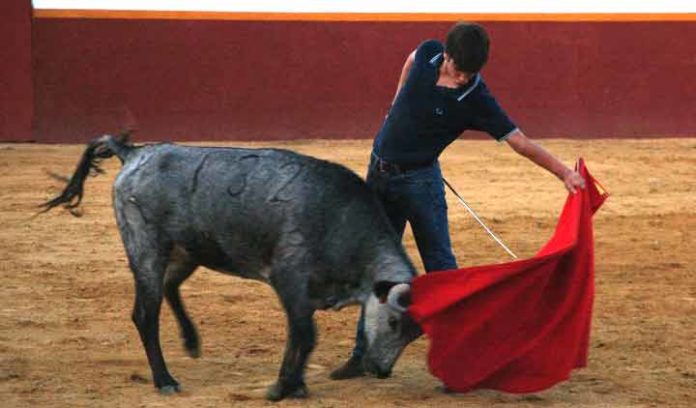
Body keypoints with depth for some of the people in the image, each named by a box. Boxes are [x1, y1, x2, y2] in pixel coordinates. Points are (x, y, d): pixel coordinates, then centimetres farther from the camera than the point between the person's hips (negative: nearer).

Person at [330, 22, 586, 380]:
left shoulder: (476, 100, -22)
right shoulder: (428, 54, -10)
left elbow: (519, 141, -22)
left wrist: (564, 172, -31)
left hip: (419, 180, -5)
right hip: (379, 174, 5)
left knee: (440, 268, -4)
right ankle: (365, 355, 17)